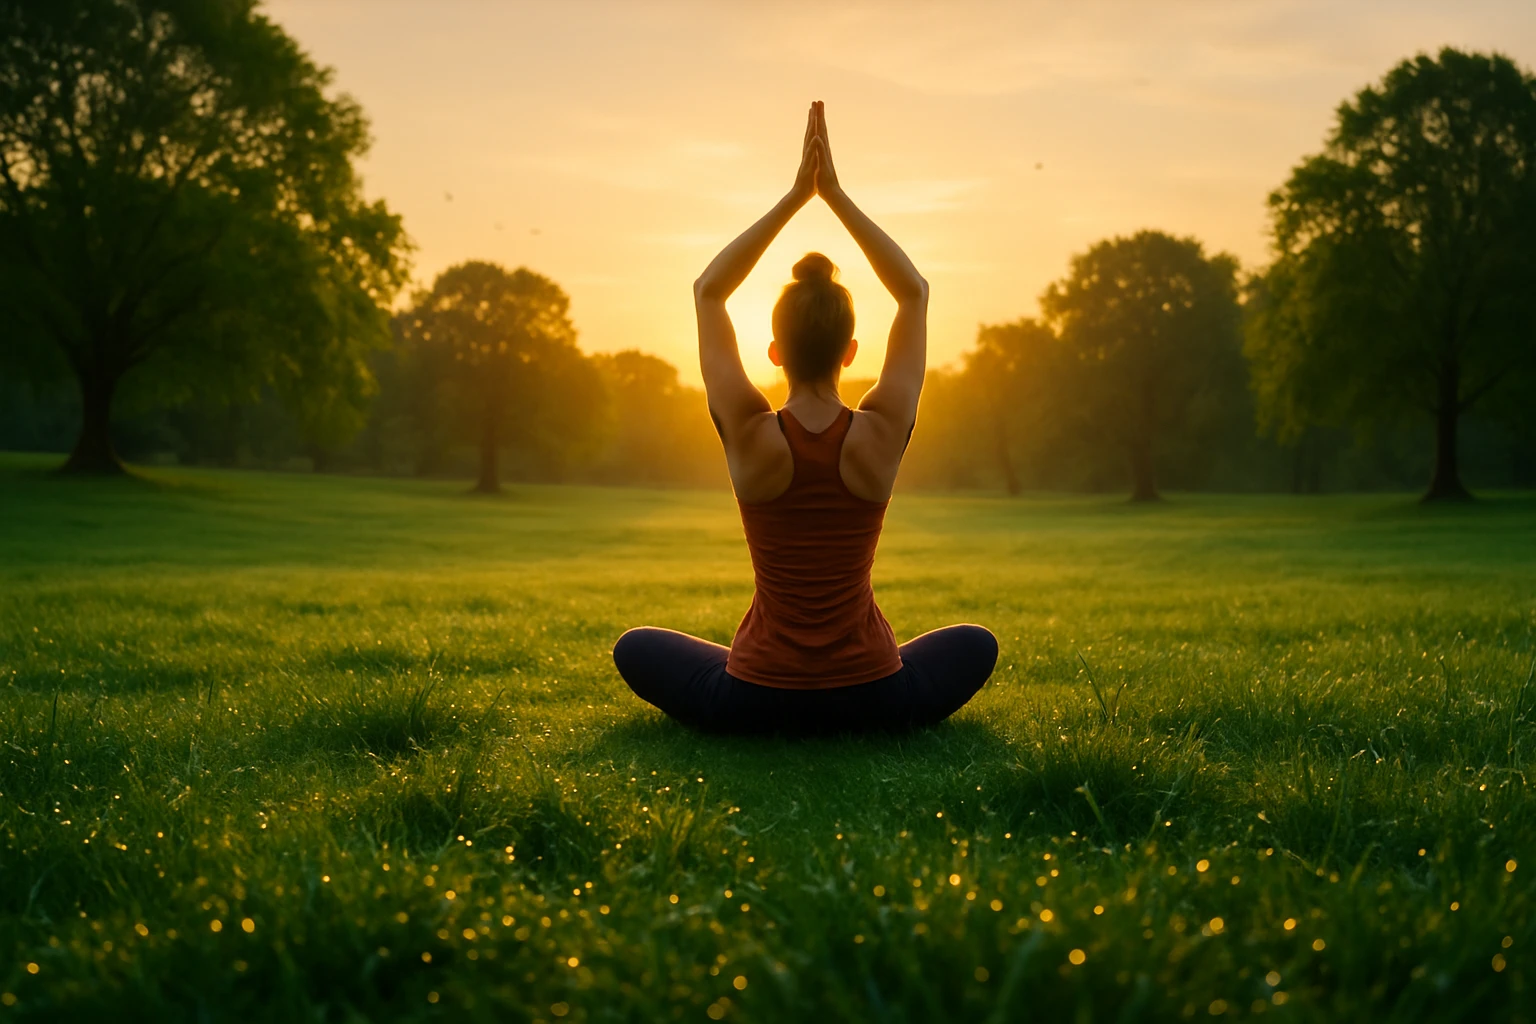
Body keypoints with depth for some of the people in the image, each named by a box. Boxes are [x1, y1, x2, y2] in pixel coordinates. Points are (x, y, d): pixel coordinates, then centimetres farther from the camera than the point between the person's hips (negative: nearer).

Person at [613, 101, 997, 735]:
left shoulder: (749, 437, -13)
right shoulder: (881, 437, -11)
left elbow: (708, 292, 0)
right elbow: (914, 292, 2)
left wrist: (794, 197, -2)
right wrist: (836, 195, -1)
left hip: (753, 705, -1)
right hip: (872, 704, 1)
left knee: (636, 648, 28)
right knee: (976, 646, 32)